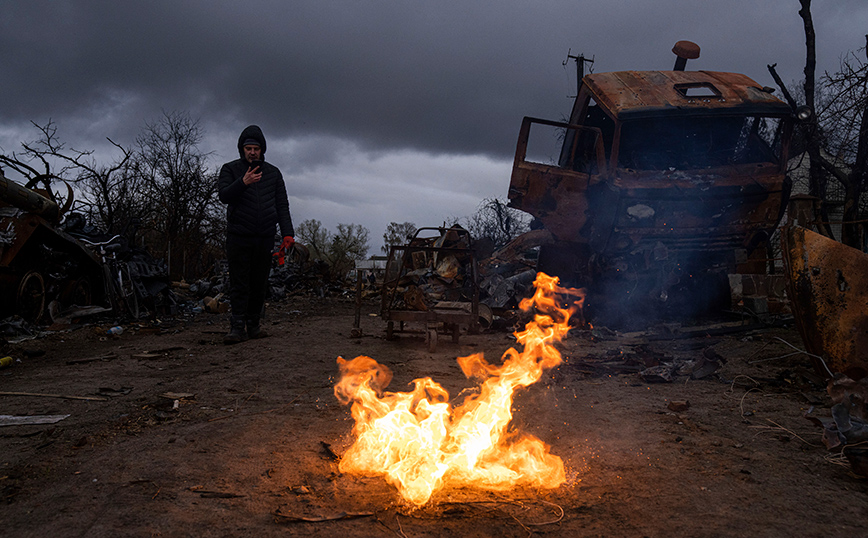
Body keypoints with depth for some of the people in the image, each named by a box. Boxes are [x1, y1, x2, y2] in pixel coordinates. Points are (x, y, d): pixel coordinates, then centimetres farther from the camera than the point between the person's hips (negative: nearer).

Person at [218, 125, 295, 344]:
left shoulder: (273, 173, 13)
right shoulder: (230, 169, 6)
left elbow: (282, 205, 10)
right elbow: (223, 195, -10)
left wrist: (287, 232, -2)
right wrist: (242, 183, -27)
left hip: (265, 238, 3)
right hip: (239, 237, -3)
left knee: (259, 284, 7)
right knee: (239, 285, -5)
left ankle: (253, 325, 16)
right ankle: (237, 328, -2)